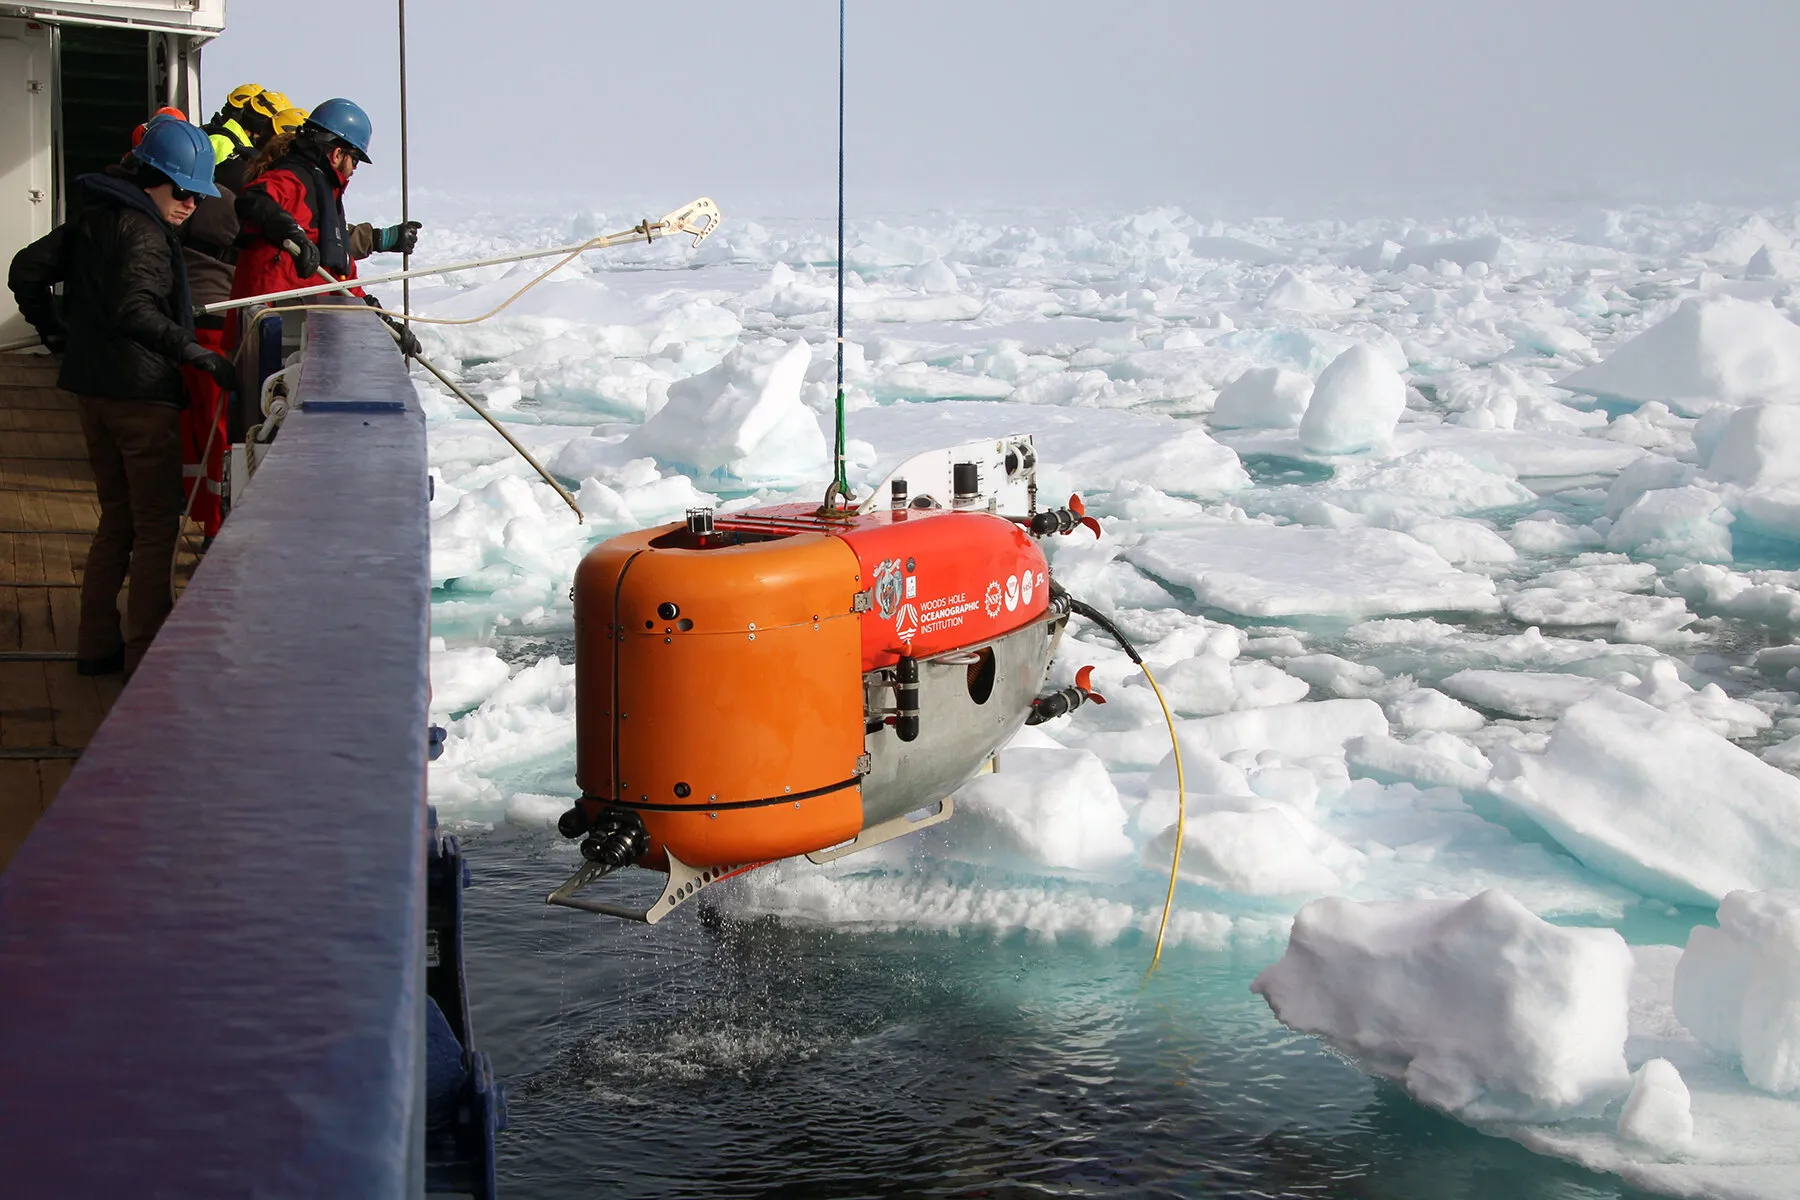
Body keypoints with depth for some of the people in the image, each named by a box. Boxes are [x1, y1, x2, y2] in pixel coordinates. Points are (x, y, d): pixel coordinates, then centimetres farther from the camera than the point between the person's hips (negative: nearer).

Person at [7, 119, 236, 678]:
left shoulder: (91, 219, 11)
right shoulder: (143, 231, -16)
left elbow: (26, 270, 15)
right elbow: (135, 310, -29)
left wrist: (52, 328, 22)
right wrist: (196, 353, -30)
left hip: (93, 391, 9)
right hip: (142, 394, -9)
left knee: (117, 516, 18)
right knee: (156, 523, 0)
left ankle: (97, 644, 21)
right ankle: (146, 651, 3)